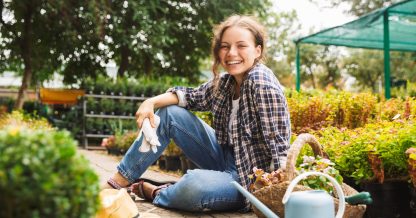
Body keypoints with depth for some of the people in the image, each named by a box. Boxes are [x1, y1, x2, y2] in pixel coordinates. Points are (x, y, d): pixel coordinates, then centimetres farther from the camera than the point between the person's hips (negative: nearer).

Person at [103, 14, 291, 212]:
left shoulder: (262, 83, -21)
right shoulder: (225, 81, 1)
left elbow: (278, 146, -23)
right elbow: (194, 96, 12)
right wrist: (152, 102, -4)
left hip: (250, 176, -7)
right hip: (226, 158, 8)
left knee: (195, 183, -38)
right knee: (170, 113, 3)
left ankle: (156, 193, -2)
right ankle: (120, 182, 9)